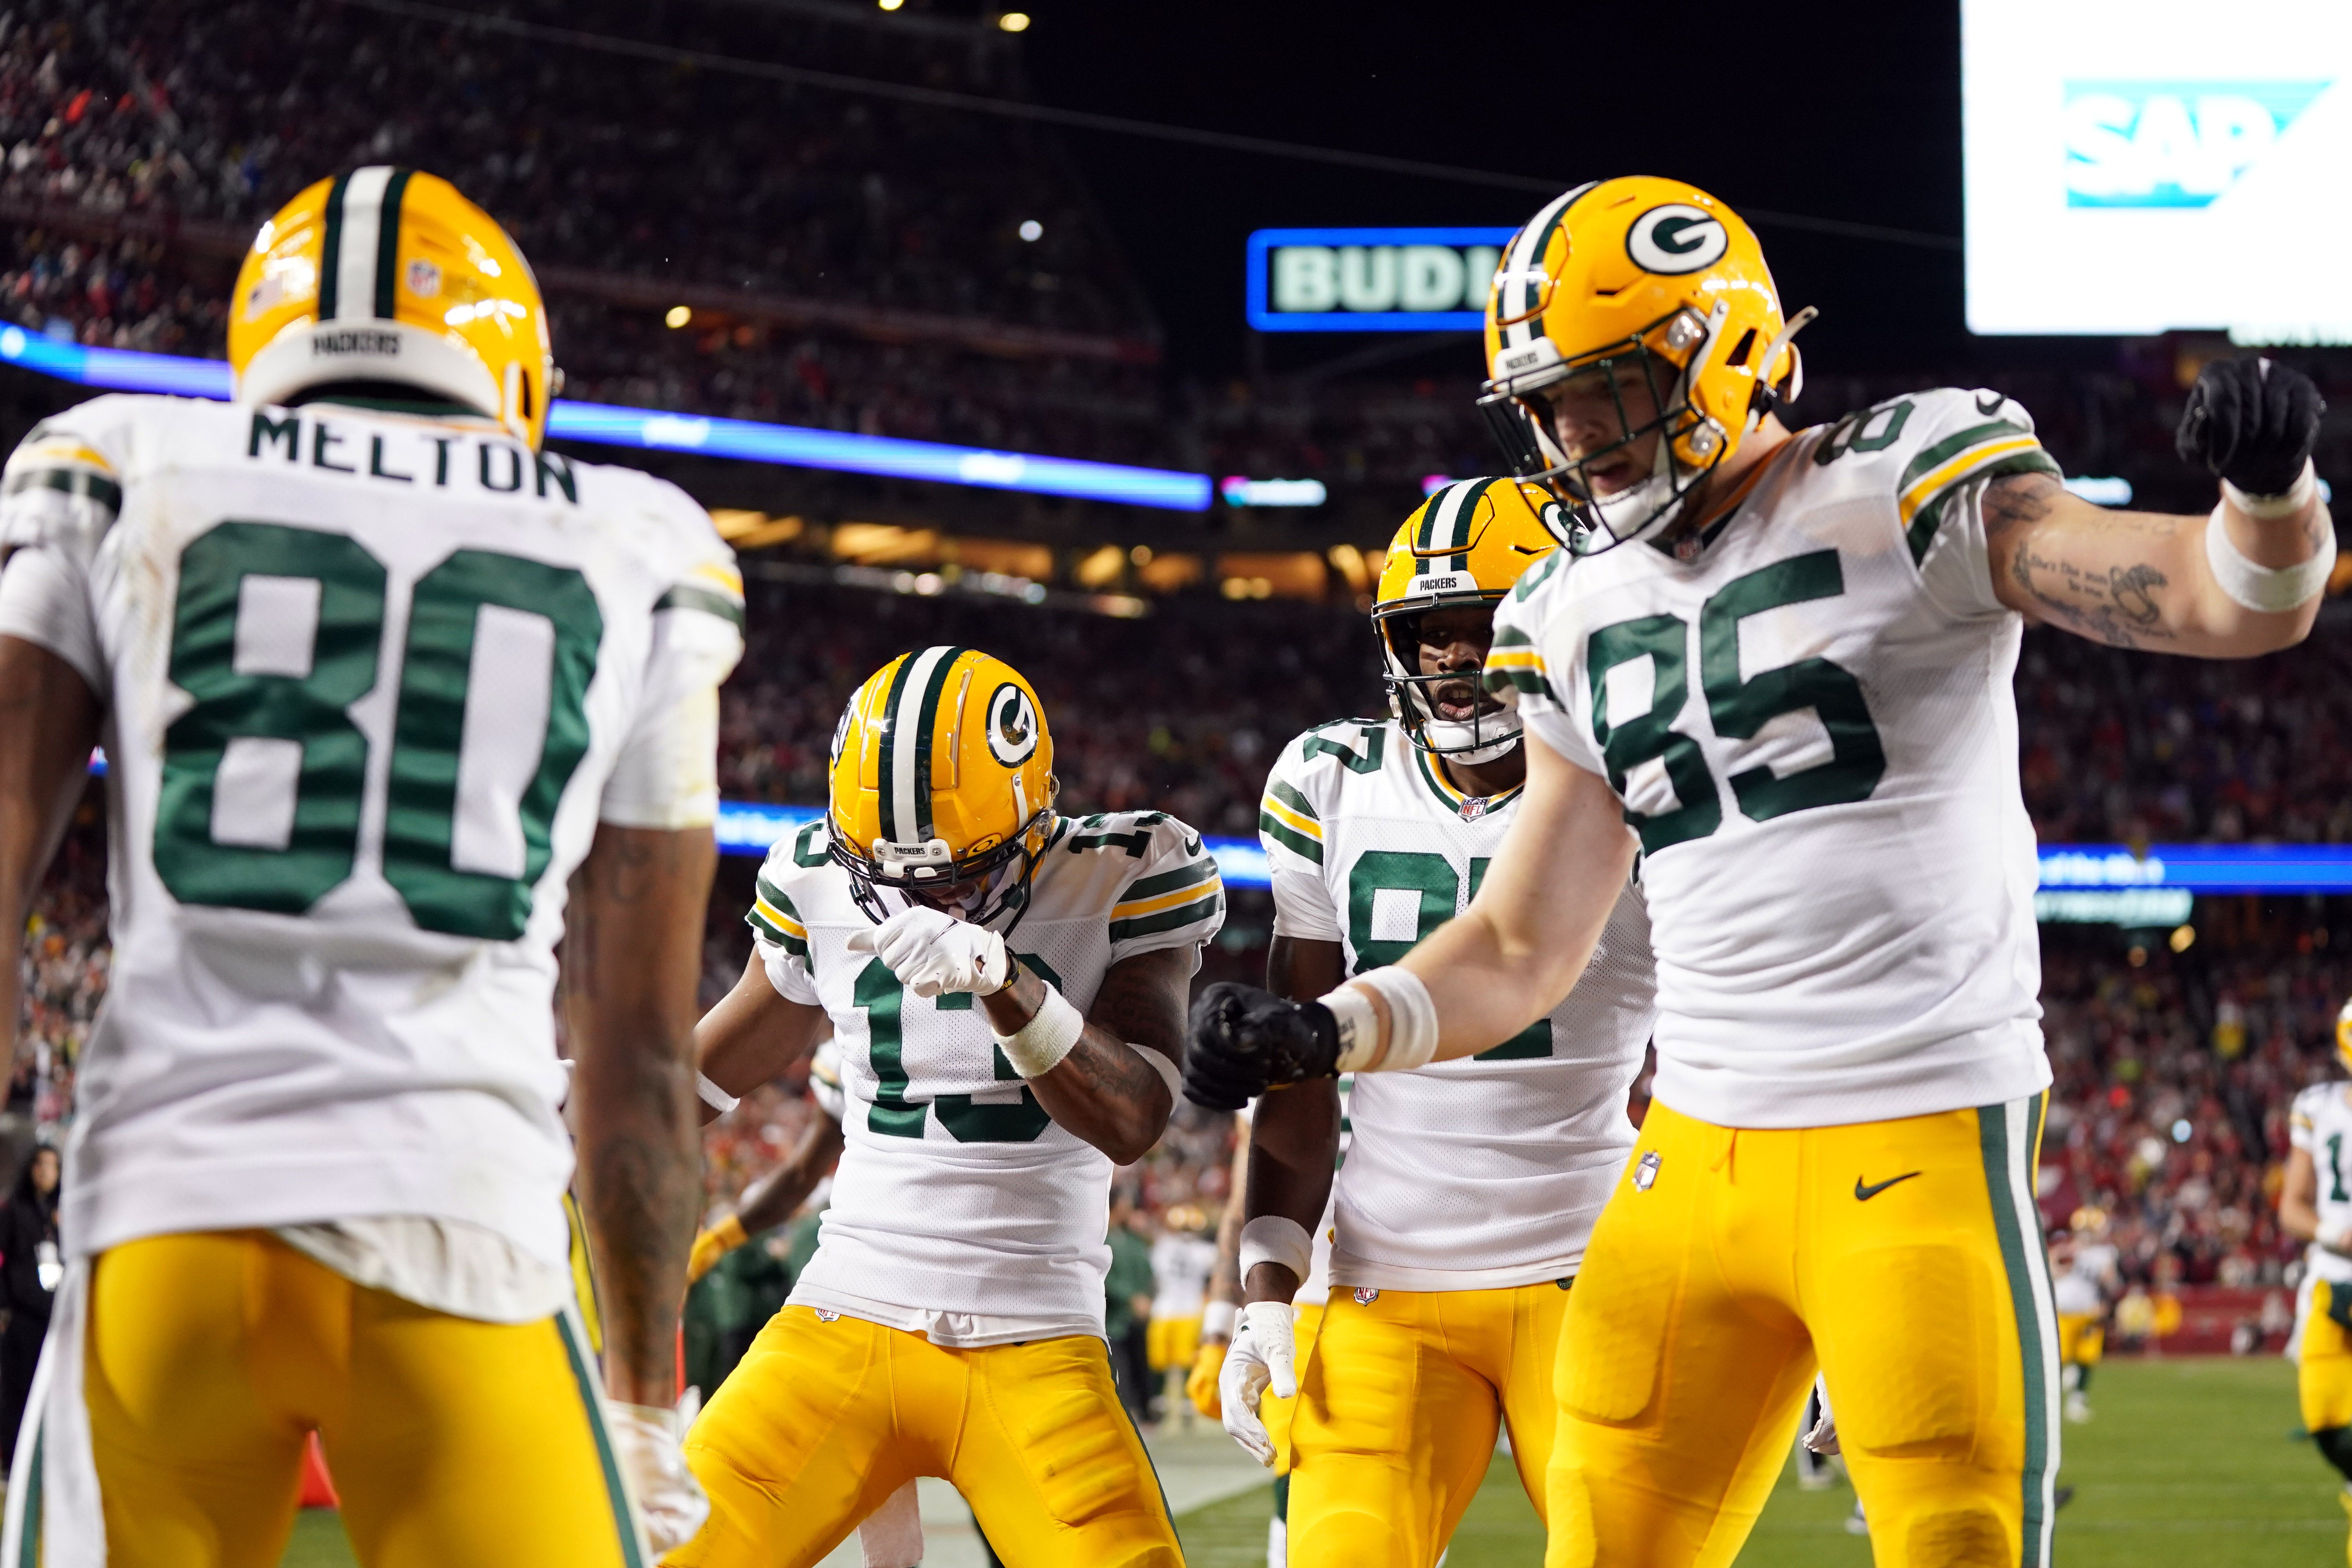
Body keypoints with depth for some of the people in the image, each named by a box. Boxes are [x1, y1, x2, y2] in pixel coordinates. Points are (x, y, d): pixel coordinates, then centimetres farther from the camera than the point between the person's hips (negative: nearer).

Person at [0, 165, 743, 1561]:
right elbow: (642, 1047, 14)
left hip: (167, 1204, 1)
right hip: (462, 1221, 0)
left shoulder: (119, 481, 13)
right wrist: (649, 1393, 22)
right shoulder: (632, 565, 14)